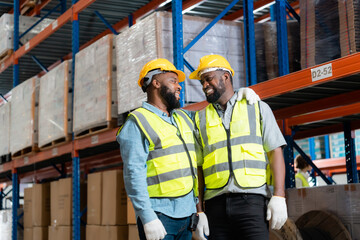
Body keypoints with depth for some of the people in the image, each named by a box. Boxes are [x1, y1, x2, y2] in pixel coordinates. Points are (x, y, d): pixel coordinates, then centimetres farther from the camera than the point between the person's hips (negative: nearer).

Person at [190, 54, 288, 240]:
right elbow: (197, 168, 12)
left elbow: (275, 152, 4)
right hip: (216, 203, 3)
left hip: (251, 199, -2)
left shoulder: (257, 108, 11)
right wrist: (199, 212, 3)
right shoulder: (200, 119, 16)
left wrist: (279, 197, -8)